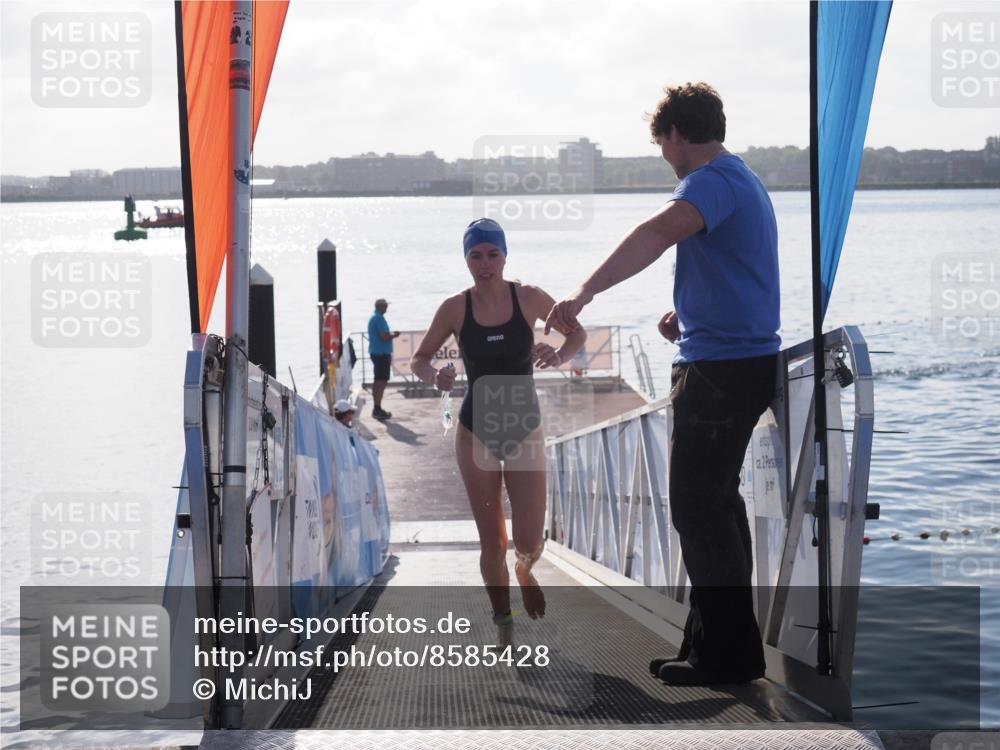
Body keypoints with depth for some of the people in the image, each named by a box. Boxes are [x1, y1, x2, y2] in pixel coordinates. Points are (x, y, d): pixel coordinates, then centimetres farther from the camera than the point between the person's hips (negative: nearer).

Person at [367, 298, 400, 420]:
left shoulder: (373, 317, 14)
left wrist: (390, 333, 15)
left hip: (375, 352, 10)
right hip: (382, 353, -10)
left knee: (378, 381, 15)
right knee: (382, 381, -7)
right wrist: (393, 335, -5)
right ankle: (377, 409, -8)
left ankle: (376, 408, 21)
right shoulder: (379, 318, -17)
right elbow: (384, 337, -23)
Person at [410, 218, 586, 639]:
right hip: (476, 433, 0)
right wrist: (434, 377, -20)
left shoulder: (529, 299, -7)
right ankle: (502, 620, 21)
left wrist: (560, 356, -15)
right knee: (491, 540, 3)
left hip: (524, 430, 0)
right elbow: (418, 360, 2)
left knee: (529, 541, -7)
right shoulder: (455, 309, -7)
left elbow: (577, 333, 6)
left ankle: (524, 570, 30)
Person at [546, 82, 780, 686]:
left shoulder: (713, 181, -16)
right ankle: (723, 640, 25)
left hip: (721, 366, -11)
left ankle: (727, 653, -1)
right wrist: (688, 314, 18)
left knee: (698, 507, -6)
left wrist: (585, 293, -46)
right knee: (716, 501, 18)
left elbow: (658, 234, -36)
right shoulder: (742, 180, 18)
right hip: (745, 359, 11)